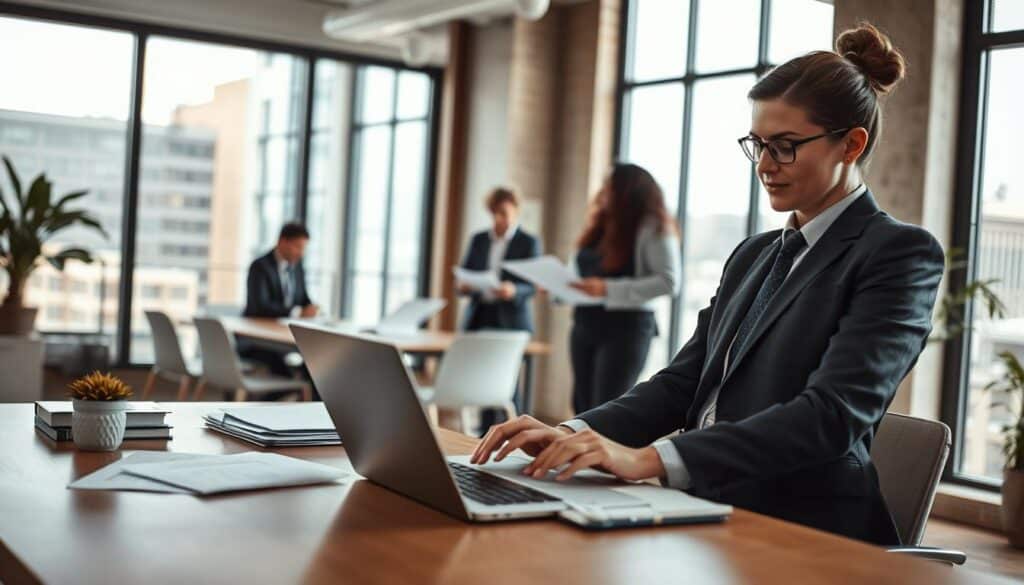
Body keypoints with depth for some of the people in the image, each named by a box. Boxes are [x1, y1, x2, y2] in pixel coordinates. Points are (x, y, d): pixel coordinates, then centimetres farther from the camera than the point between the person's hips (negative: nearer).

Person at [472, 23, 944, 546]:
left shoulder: (901, 254, -6)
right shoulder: (753, 255, 17)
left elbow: (833, 413, -19)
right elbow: (684, 381, 11)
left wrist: (650, 459, -28)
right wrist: (573, 435, -9)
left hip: (804, 531, -6)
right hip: (708, 512, 6)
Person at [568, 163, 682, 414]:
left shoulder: (653, 228, -8)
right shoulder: (602, 225, 13)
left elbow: (669, 282, -16)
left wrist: (609, 289, -21)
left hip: (625, 326, -7)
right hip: (584, 324, 7)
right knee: (584, 409, 7)